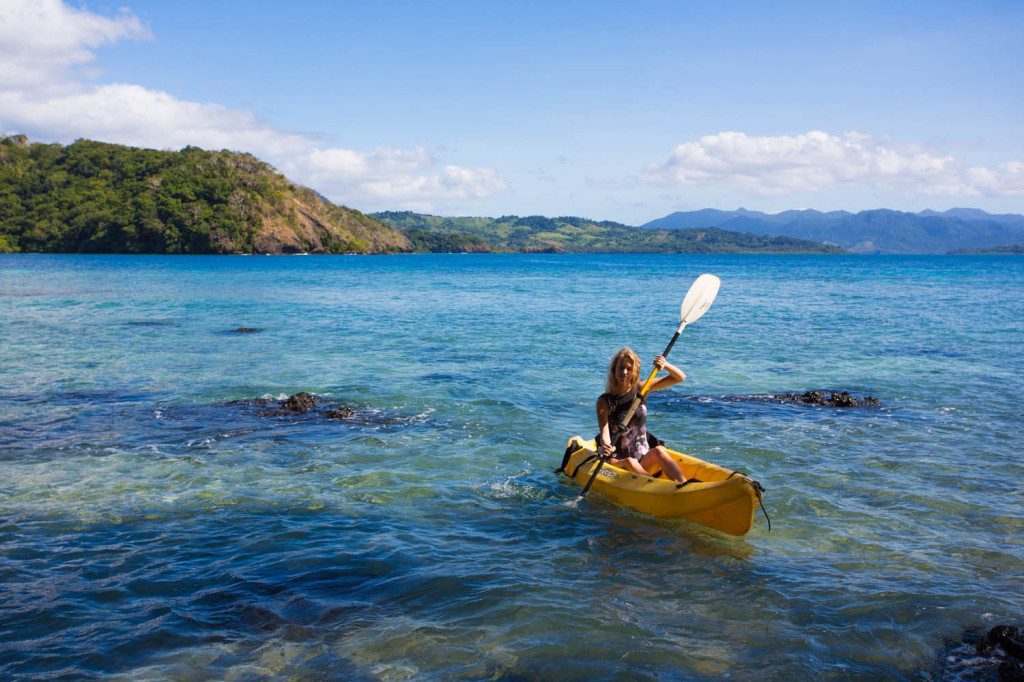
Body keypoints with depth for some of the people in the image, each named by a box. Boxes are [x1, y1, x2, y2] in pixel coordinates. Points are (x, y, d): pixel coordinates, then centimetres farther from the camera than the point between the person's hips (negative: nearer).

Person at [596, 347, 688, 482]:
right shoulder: (605, 401, -4)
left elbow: (680, 377, 4)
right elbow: (604, 433, -16)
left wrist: (666, 365, -17)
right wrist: (605, 447, -40)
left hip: (643, 461, 2)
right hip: (615, 461, -2)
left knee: (658, 450, -29)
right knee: (630, 462, -34)